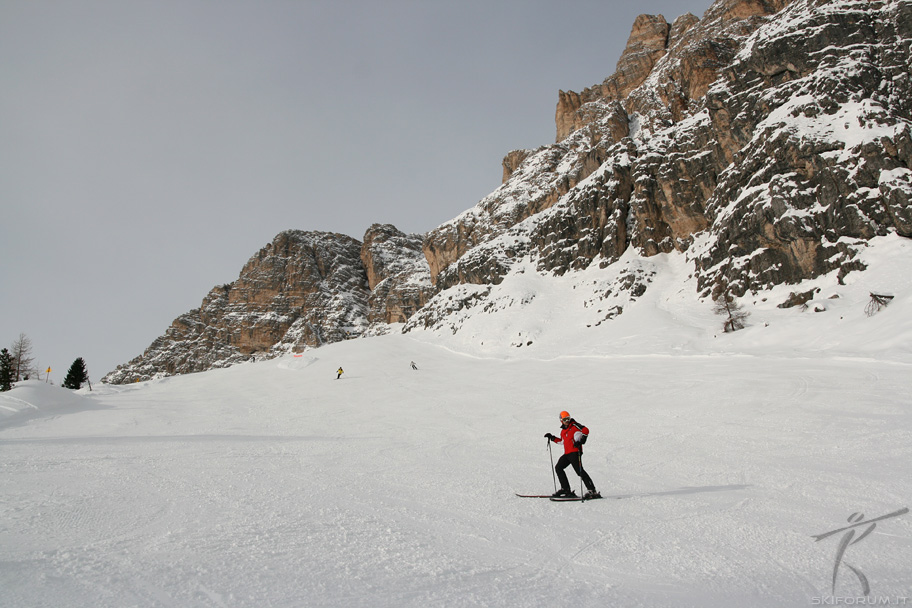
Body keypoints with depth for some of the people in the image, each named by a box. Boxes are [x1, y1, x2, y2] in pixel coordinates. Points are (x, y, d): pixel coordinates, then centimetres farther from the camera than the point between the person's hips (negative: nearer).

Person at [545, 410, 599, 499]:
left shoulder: (574, 425, -3)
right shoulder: (563, 430, 20)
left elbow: (585, 430, -16)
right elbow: (562, 441, 35)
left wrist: (580, 441, -26)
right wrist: (552, 438, 29)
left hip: (575, 452, -9)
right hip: (567, 454, 9)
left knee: (579, 470, -17)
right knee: (558, 468, 10)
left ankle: (592, 491, -17)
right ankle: (566, 489, 14)